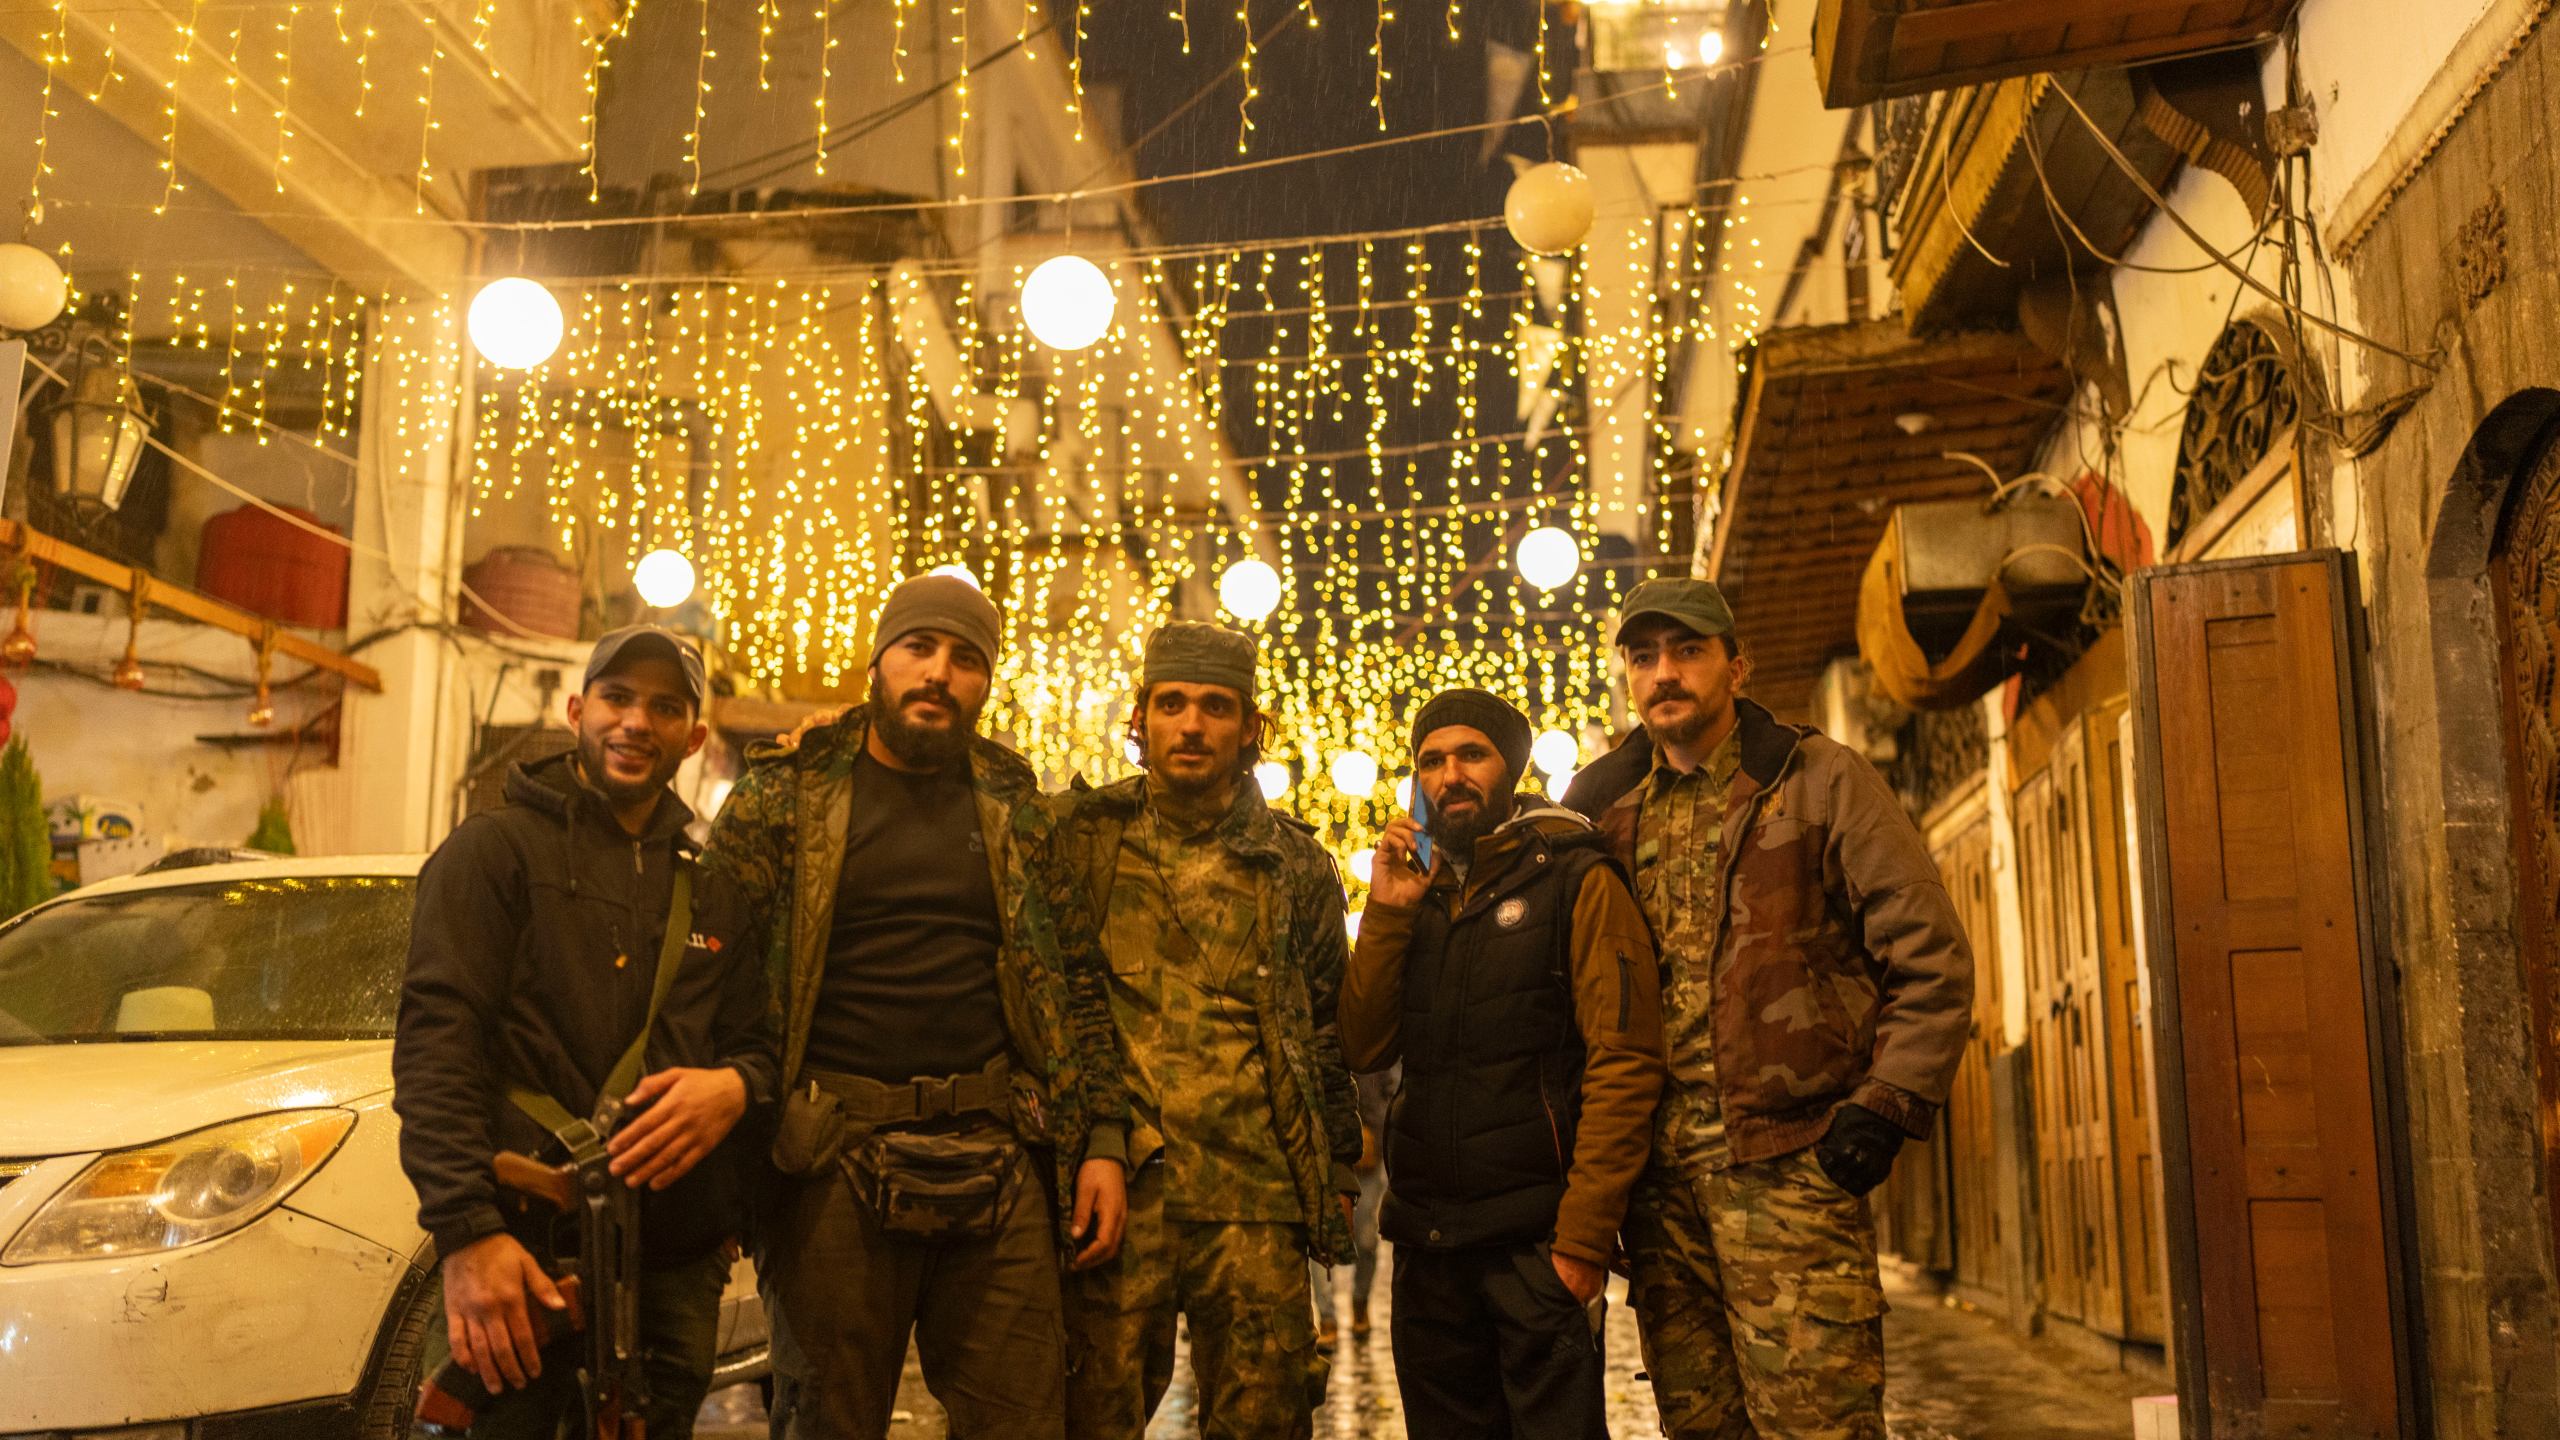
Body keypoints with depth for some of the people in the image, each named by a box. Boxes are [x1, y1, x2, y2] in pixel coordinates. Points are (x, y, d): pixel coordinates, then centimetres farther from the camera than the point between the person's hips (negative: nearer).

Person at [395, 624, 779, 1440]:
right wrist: (467, 1229, -19)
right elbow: (436, 1038, -7)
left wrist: (736, 1085, -8)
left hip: (680, 1263, 5)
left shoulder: (713, 888, 18)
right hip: (532, 1245, -4)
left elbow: (758, 1038, 18)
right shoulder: (496, 849, 3)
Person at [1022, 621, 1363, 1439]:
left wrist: (1338, 1171, 15)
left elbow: (1328, 1032, 17)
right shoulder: (1080, 835, 8)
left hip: (1256, 1196, 1)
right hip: (1113, 1185, -1)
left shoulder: (1296, 865, 12)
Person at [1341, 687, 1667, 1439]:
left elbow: (1624, 1063, -11)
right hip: (1428, 1242, 6)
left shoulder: (1576, 879, -3)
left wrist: (1584, 1238, -17)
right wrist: (1385, 913, -4)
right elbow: (1364, 1050, 6)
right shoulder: (1419, 895, 15)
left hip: (1535, 1237, -5)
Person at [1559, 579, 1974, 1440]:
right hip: (1661, 1176, 4)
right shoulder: (1603, 812, 13)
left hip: (1790, 1167, -4)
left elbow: (1931, 960, -1)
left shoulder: (1820, 782, 2)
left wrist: (1885, 1108, -9)